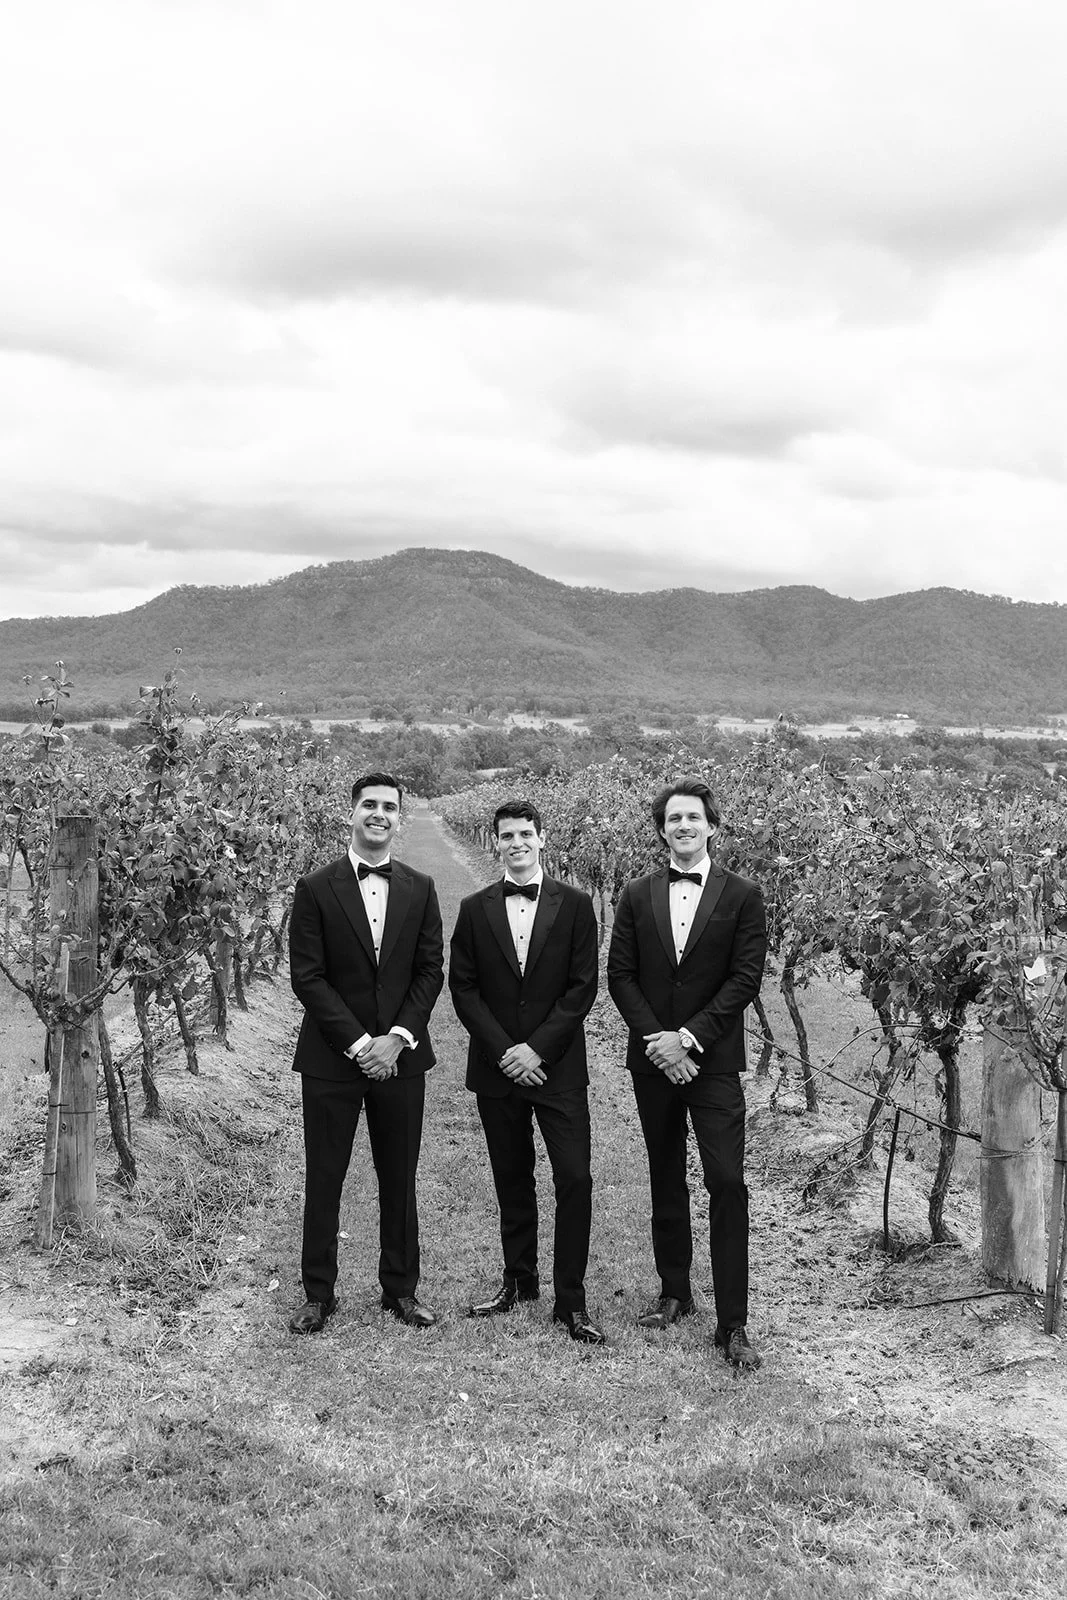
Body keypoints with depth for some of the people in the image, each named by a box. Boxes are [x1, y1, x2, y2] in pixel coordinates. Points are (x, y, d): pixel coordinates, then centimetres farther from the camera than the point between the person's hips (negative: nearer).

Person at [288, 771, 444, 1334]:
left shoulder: (420, 888, 7)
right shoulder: (316, 889, -2)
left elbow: (431, 971, 3)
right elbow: (307, 977, -6)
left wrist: (396, 1038, -9)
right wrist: (358, 1043, -12)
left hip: (400, 1055, 2)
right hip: (331, 1057, -2)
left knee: (399, 1179, 9)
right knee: (323, 1180, 5)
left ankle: (401, 1288, 22)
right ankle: (318, 1294, 16)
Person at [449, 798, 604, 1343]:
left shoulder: (574, 905, 1)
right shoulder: (475, 909, 6)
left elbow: (583, 987, -3)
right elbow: (463, 989, 3)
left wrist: (537, 1049, -11)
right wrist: (503, 1050, -9)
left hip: (558, 1067, -2)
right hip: (496, 1068, 2)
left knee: (575, 1180, -7)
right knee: (512, 1180, 11)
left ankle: (570, 1300, 2)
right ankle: (518, 1279, 25)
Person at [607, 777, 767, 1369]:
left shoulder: (741, 896, -1)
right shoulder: (637, 897, 7)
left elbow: (745, 980, -6)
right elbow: (620, 975, 3)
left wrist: (688, 1037, -13)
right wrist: (658, 1041, -10)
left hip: (714, 1060, -3)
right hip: (652, 1059, 3)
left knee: (727, 1184, -8)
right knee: (666, 1181, 13)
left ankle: (733, 1324, -3)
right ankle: (674, 1292, 27)